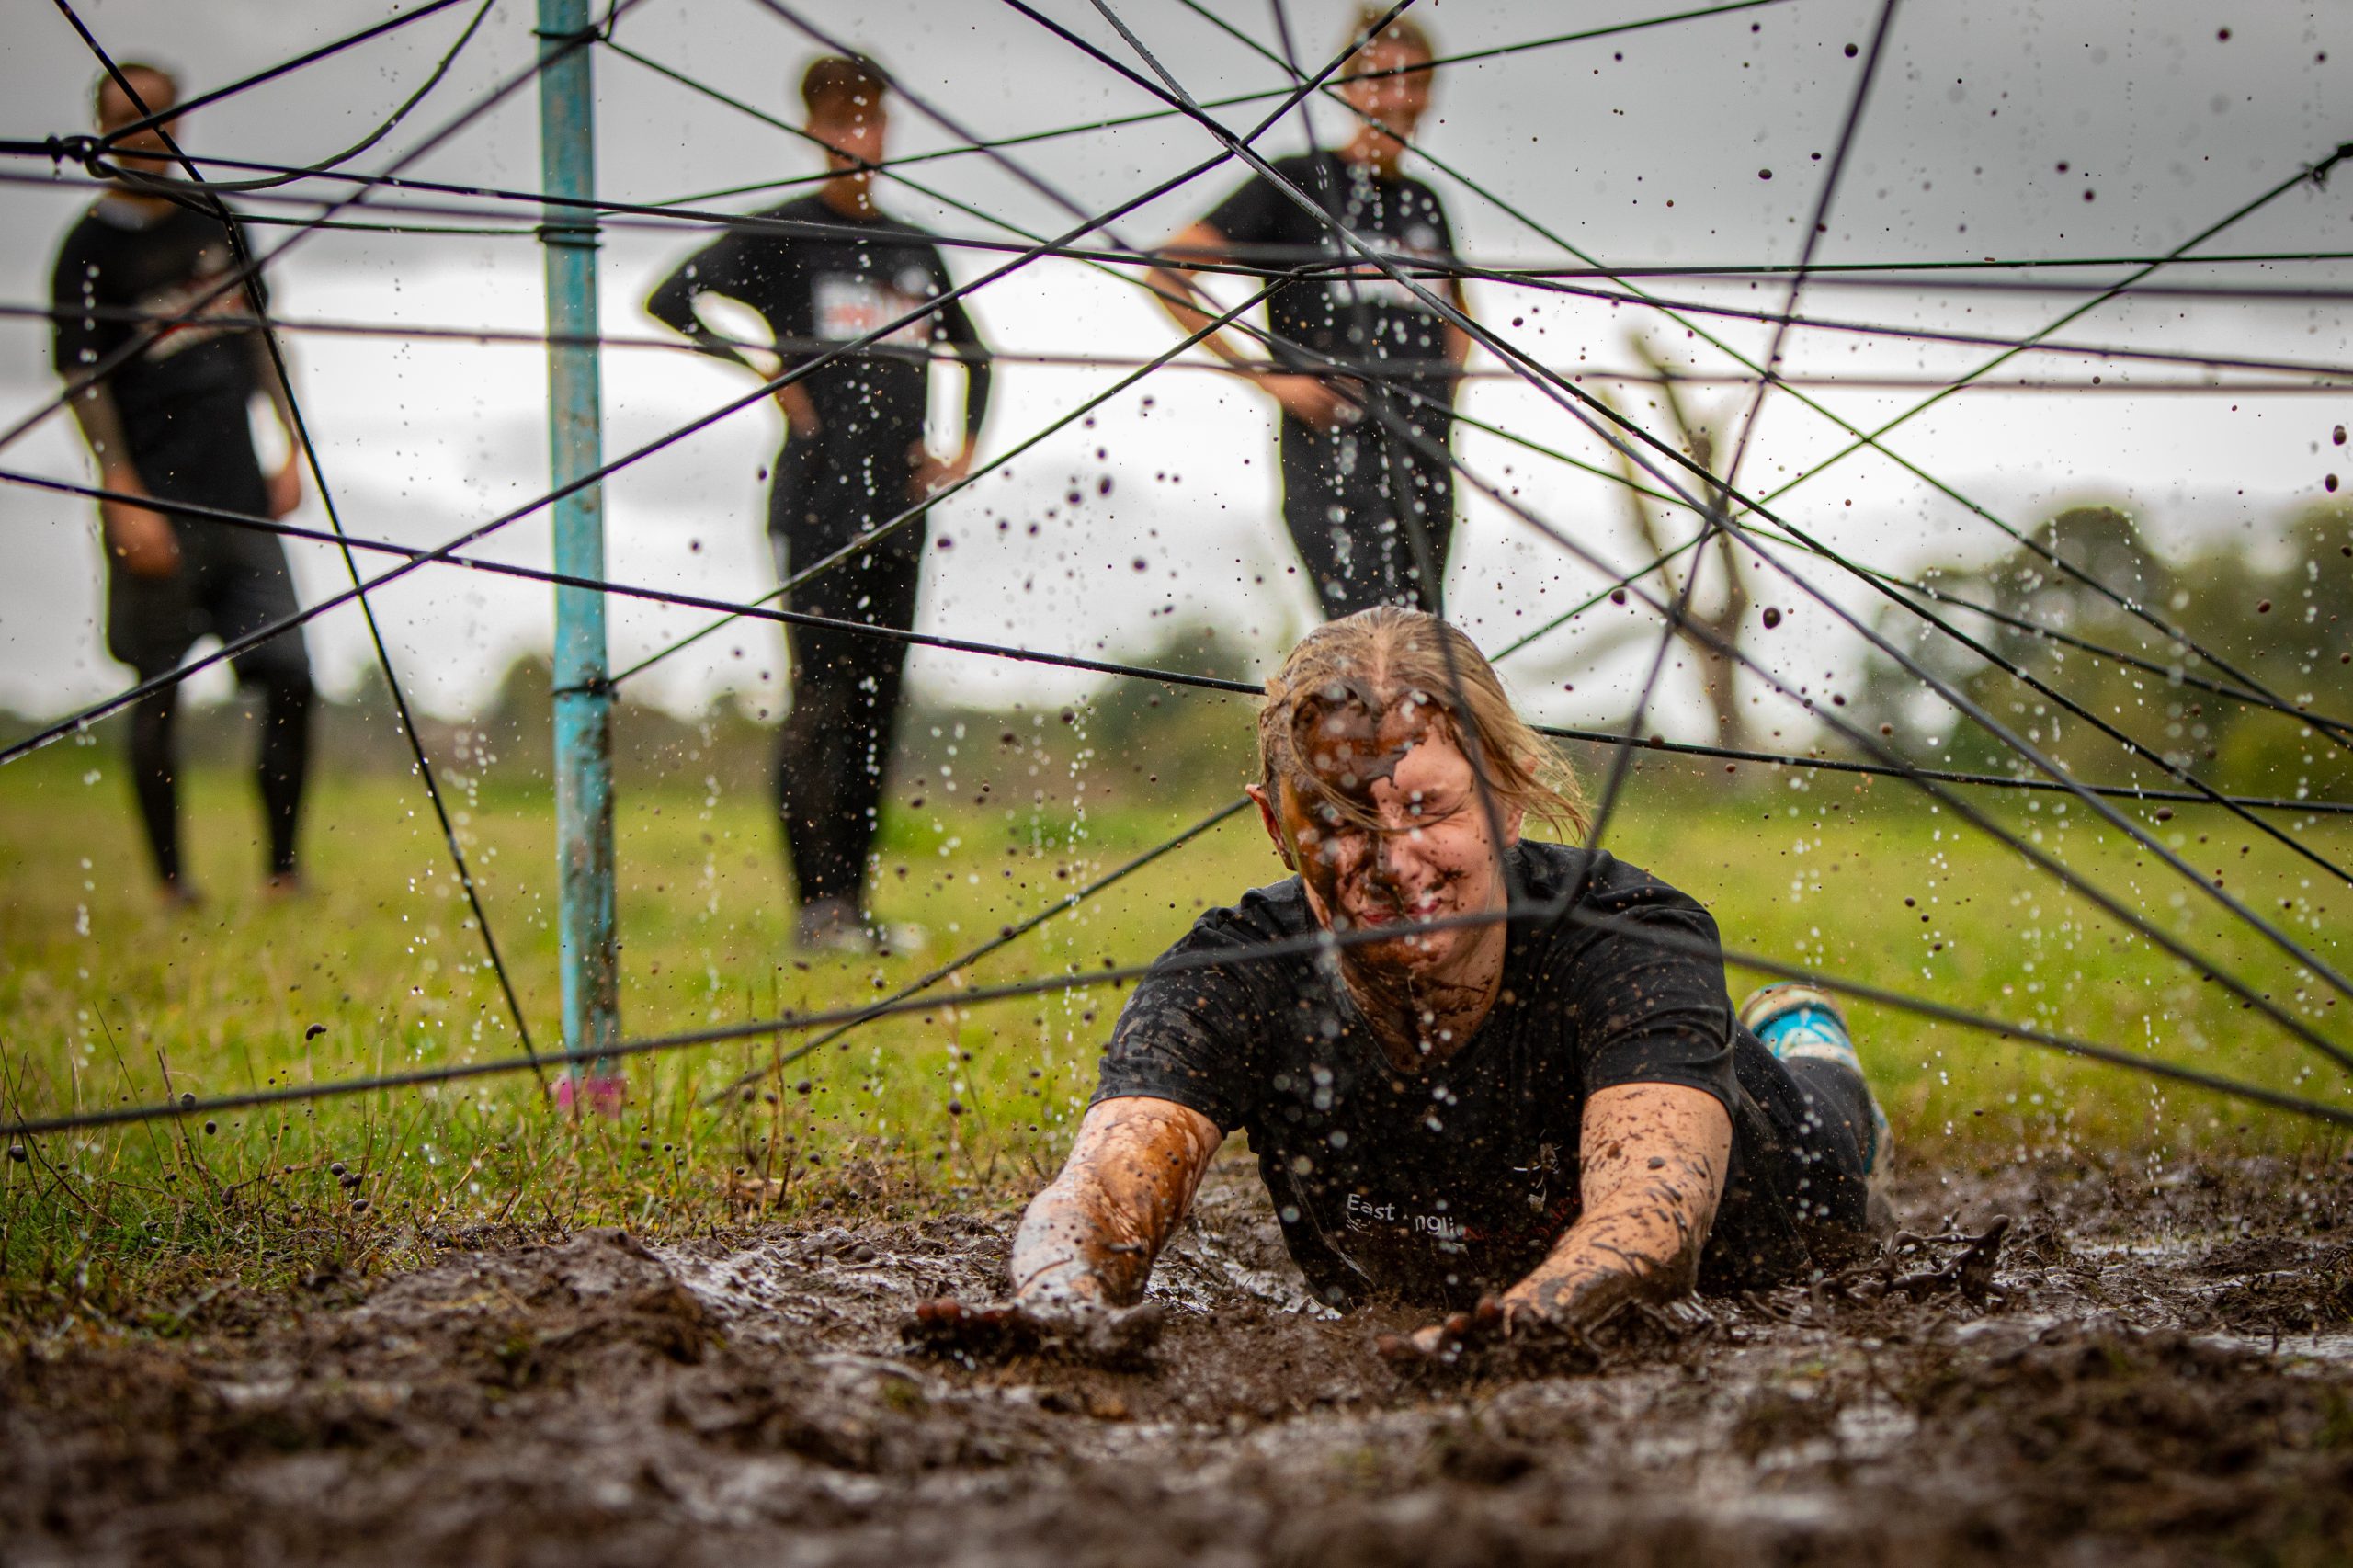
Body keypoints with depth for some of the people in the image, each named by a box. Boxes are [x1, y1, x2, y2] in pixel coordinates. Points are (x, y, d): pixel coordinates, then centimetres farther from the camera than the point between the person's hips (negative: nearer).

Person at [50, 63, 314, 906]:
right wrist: (124, 498, -15)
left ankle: (283, 869, 8)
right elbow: (81, 377, -8)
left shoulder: (216, 224, 13)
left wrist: (292, 448, 14)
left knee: (290, 676, -1)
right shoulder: (92, 248, -4)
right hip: (158, 504, -5)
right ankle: (170, 878, 9)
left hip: (241, 494, 5)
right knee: (158, 691, 1)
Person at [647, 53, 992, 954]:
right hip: (817, 496, -6)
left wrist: (966, 446, 15)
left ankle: (852, 903, 9)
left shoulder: (911, 249, 16)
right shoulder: (784, 237, -1)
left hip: (895, 502, 6)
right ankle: (818, 902, -14)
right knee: (823, 694, -12)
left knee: (877, 704, 5)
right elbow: (673, 301, -12)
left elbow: (972, 355, 29)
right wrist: (770, 377, -14)